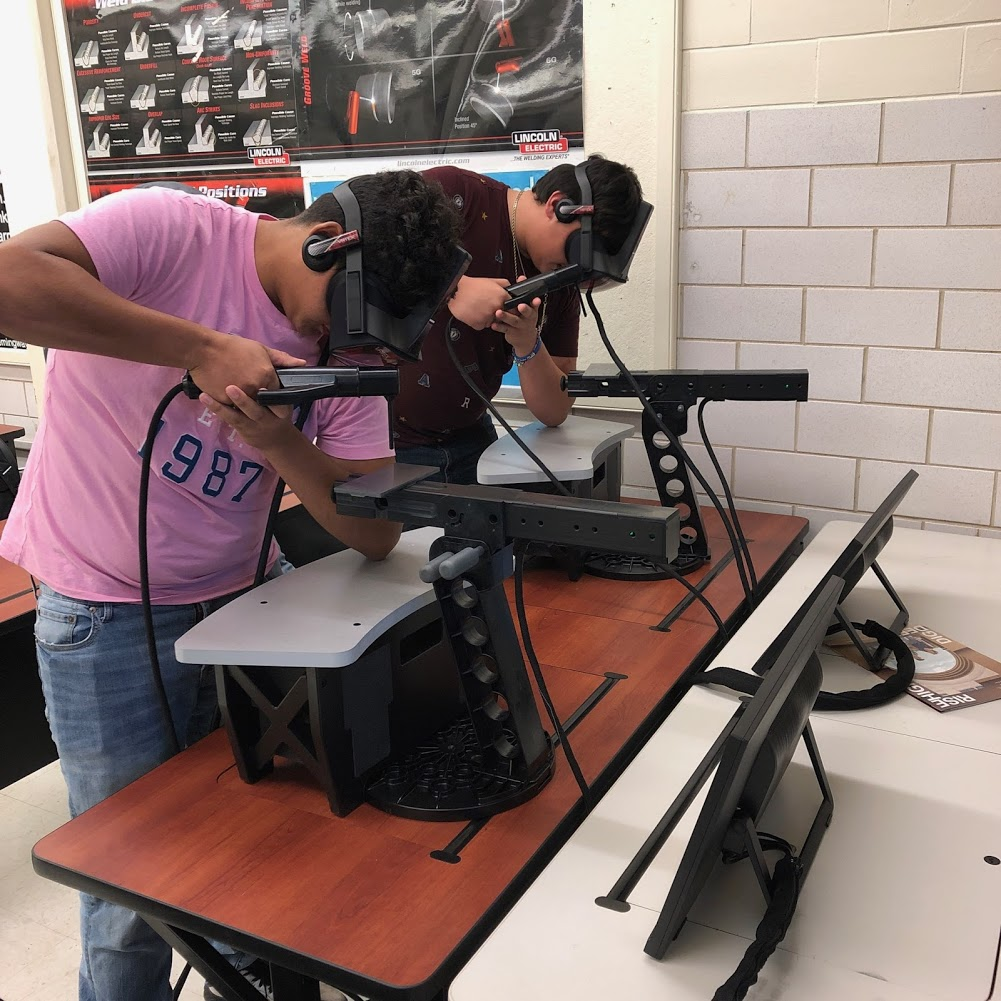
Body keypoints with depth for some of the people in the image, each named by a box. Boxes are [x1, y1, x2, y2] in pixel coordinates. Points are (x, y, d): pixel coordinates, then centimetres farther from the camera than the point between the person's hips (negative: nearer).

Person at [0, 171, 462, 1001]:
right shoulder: (172, 232, -18)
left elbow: (376, 533, -9)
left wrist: (282, 445, -26)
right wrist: (204, 348, -36)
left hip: (244, 592, 5)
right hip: (106, 613, -4)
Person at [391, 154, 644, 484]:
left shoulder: (561, 290, 3)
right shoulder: (452, 192, -12)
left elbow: (555, 412, 1)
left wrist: (528, 345, -18)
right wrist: (454, 287, -32)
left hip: (467, 440, 5)